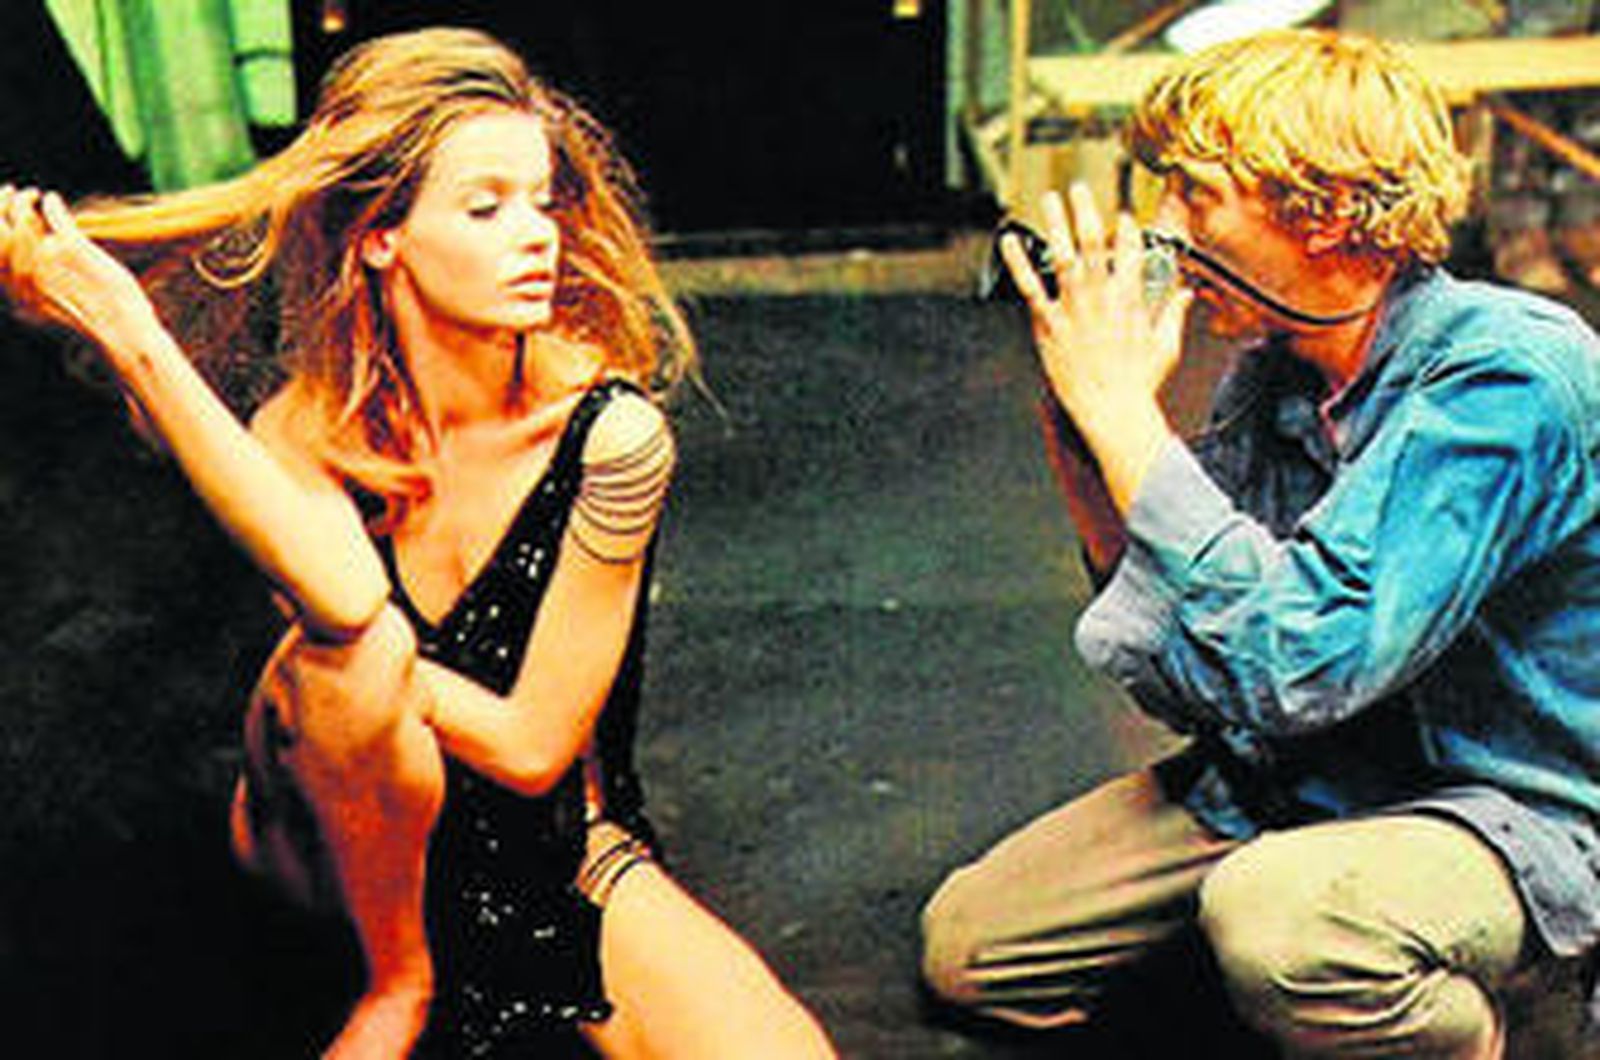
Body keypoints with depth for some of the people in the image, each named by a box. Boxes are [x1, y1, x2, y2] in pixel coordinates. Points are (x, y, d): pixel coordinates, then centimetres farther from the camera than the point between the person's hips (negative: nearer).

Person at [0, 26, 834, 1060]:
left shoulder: (607, 431, -19)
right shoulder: (307, 426, -12)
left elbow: (534, 747, -19)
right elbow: (344, 596, -37)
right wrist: (131, 336, -38)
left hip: (562, 860, -1)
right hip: (373, 849, 2)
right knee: (345, 655, -32)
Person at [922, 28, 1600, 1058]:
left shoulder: (1511, 381, -25)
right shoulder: (1273, 372, -2)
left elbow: (1290, 665, -35)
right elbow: (1195, 684, 0)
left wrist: (1121, 408, -28)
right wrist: (1082, 435, -11)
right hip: (1302, 779, 7)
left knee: (1274, 915, -38)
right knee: (967, 946, 1)